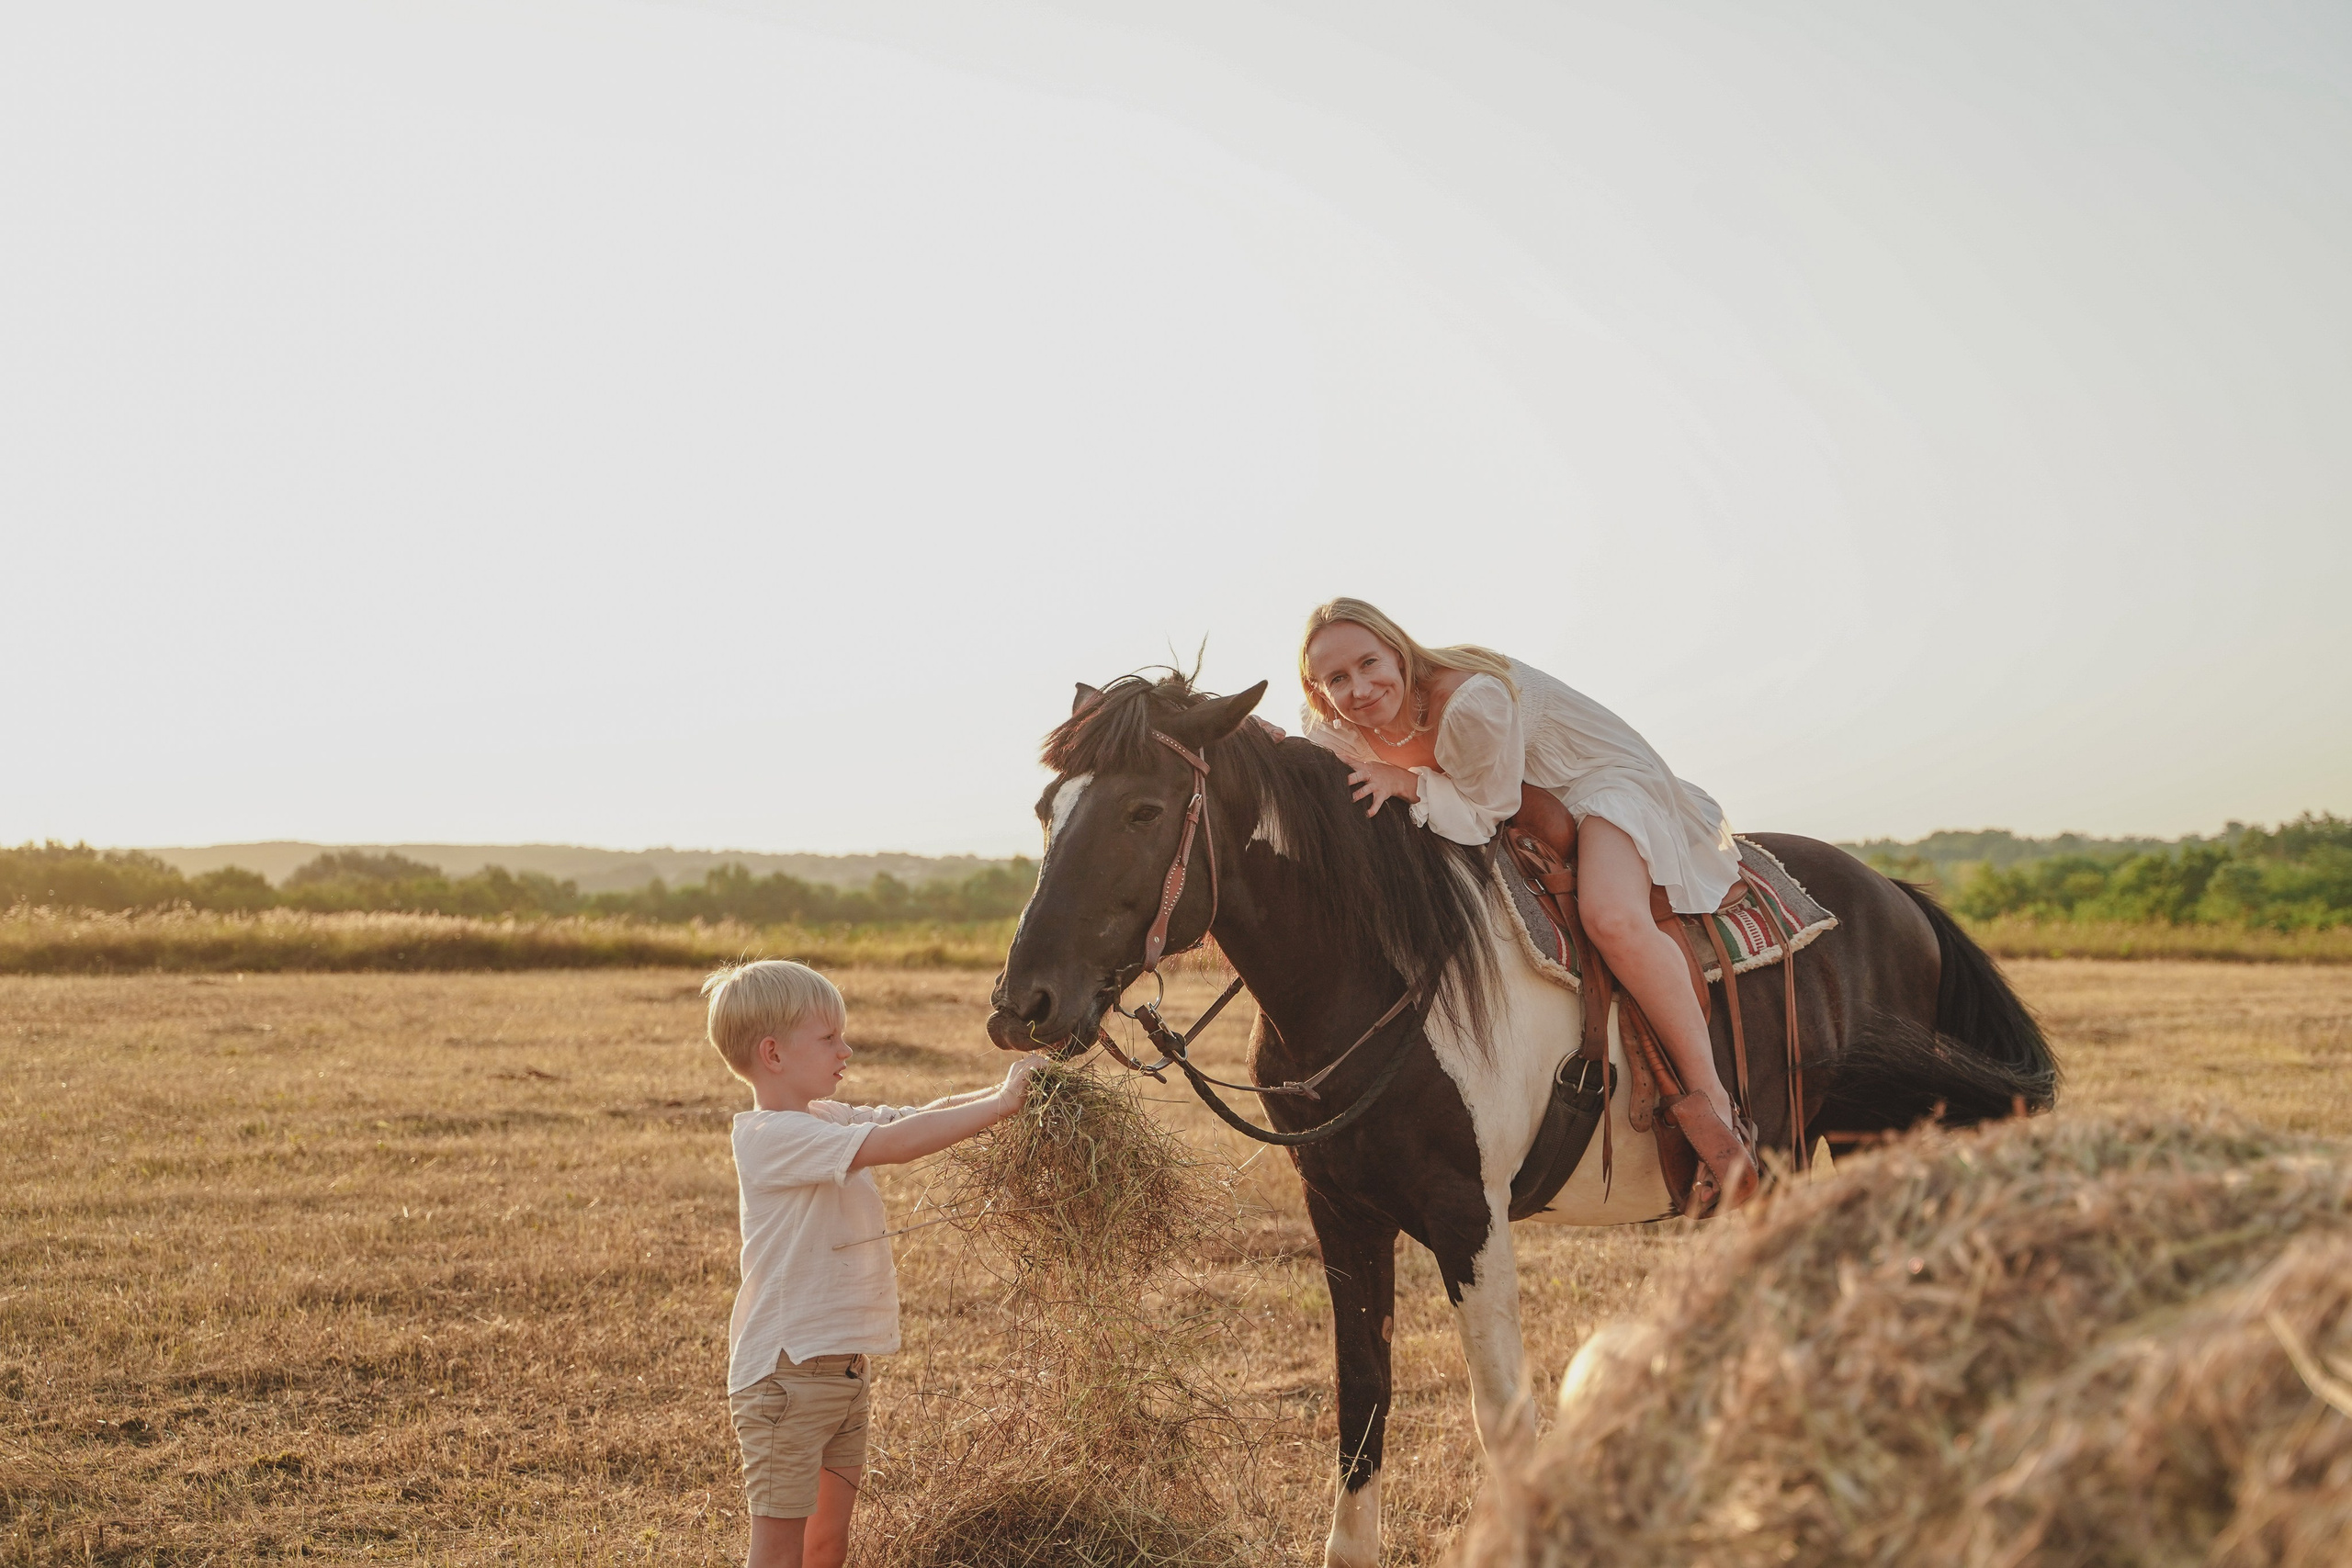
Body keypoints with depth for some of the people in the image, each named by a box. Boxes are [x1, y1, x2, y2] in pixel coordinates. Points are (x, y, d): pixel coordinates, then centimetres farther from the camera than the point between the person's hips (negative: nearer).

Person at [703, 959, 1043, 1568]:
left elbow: (920, 1115, 5)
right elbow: (898, 1142, -28)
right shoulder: (771, 1136, -19)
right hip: (785, 1374, -9)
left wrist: (1005, 1090, -12)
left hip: (842, 1370, 9)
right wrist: (1001, 1102, -23)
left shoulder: (831, 1120, 10)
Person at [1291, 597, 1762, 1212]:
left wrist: (1409, 784, -39)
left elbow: (1485, 811, -27)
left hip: (1601, 777, -8)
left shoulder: (1473, 701, -38)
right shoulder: (1329, 731, -16)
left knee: (1614, 919, -34)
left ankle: (1710, 1103, -26)